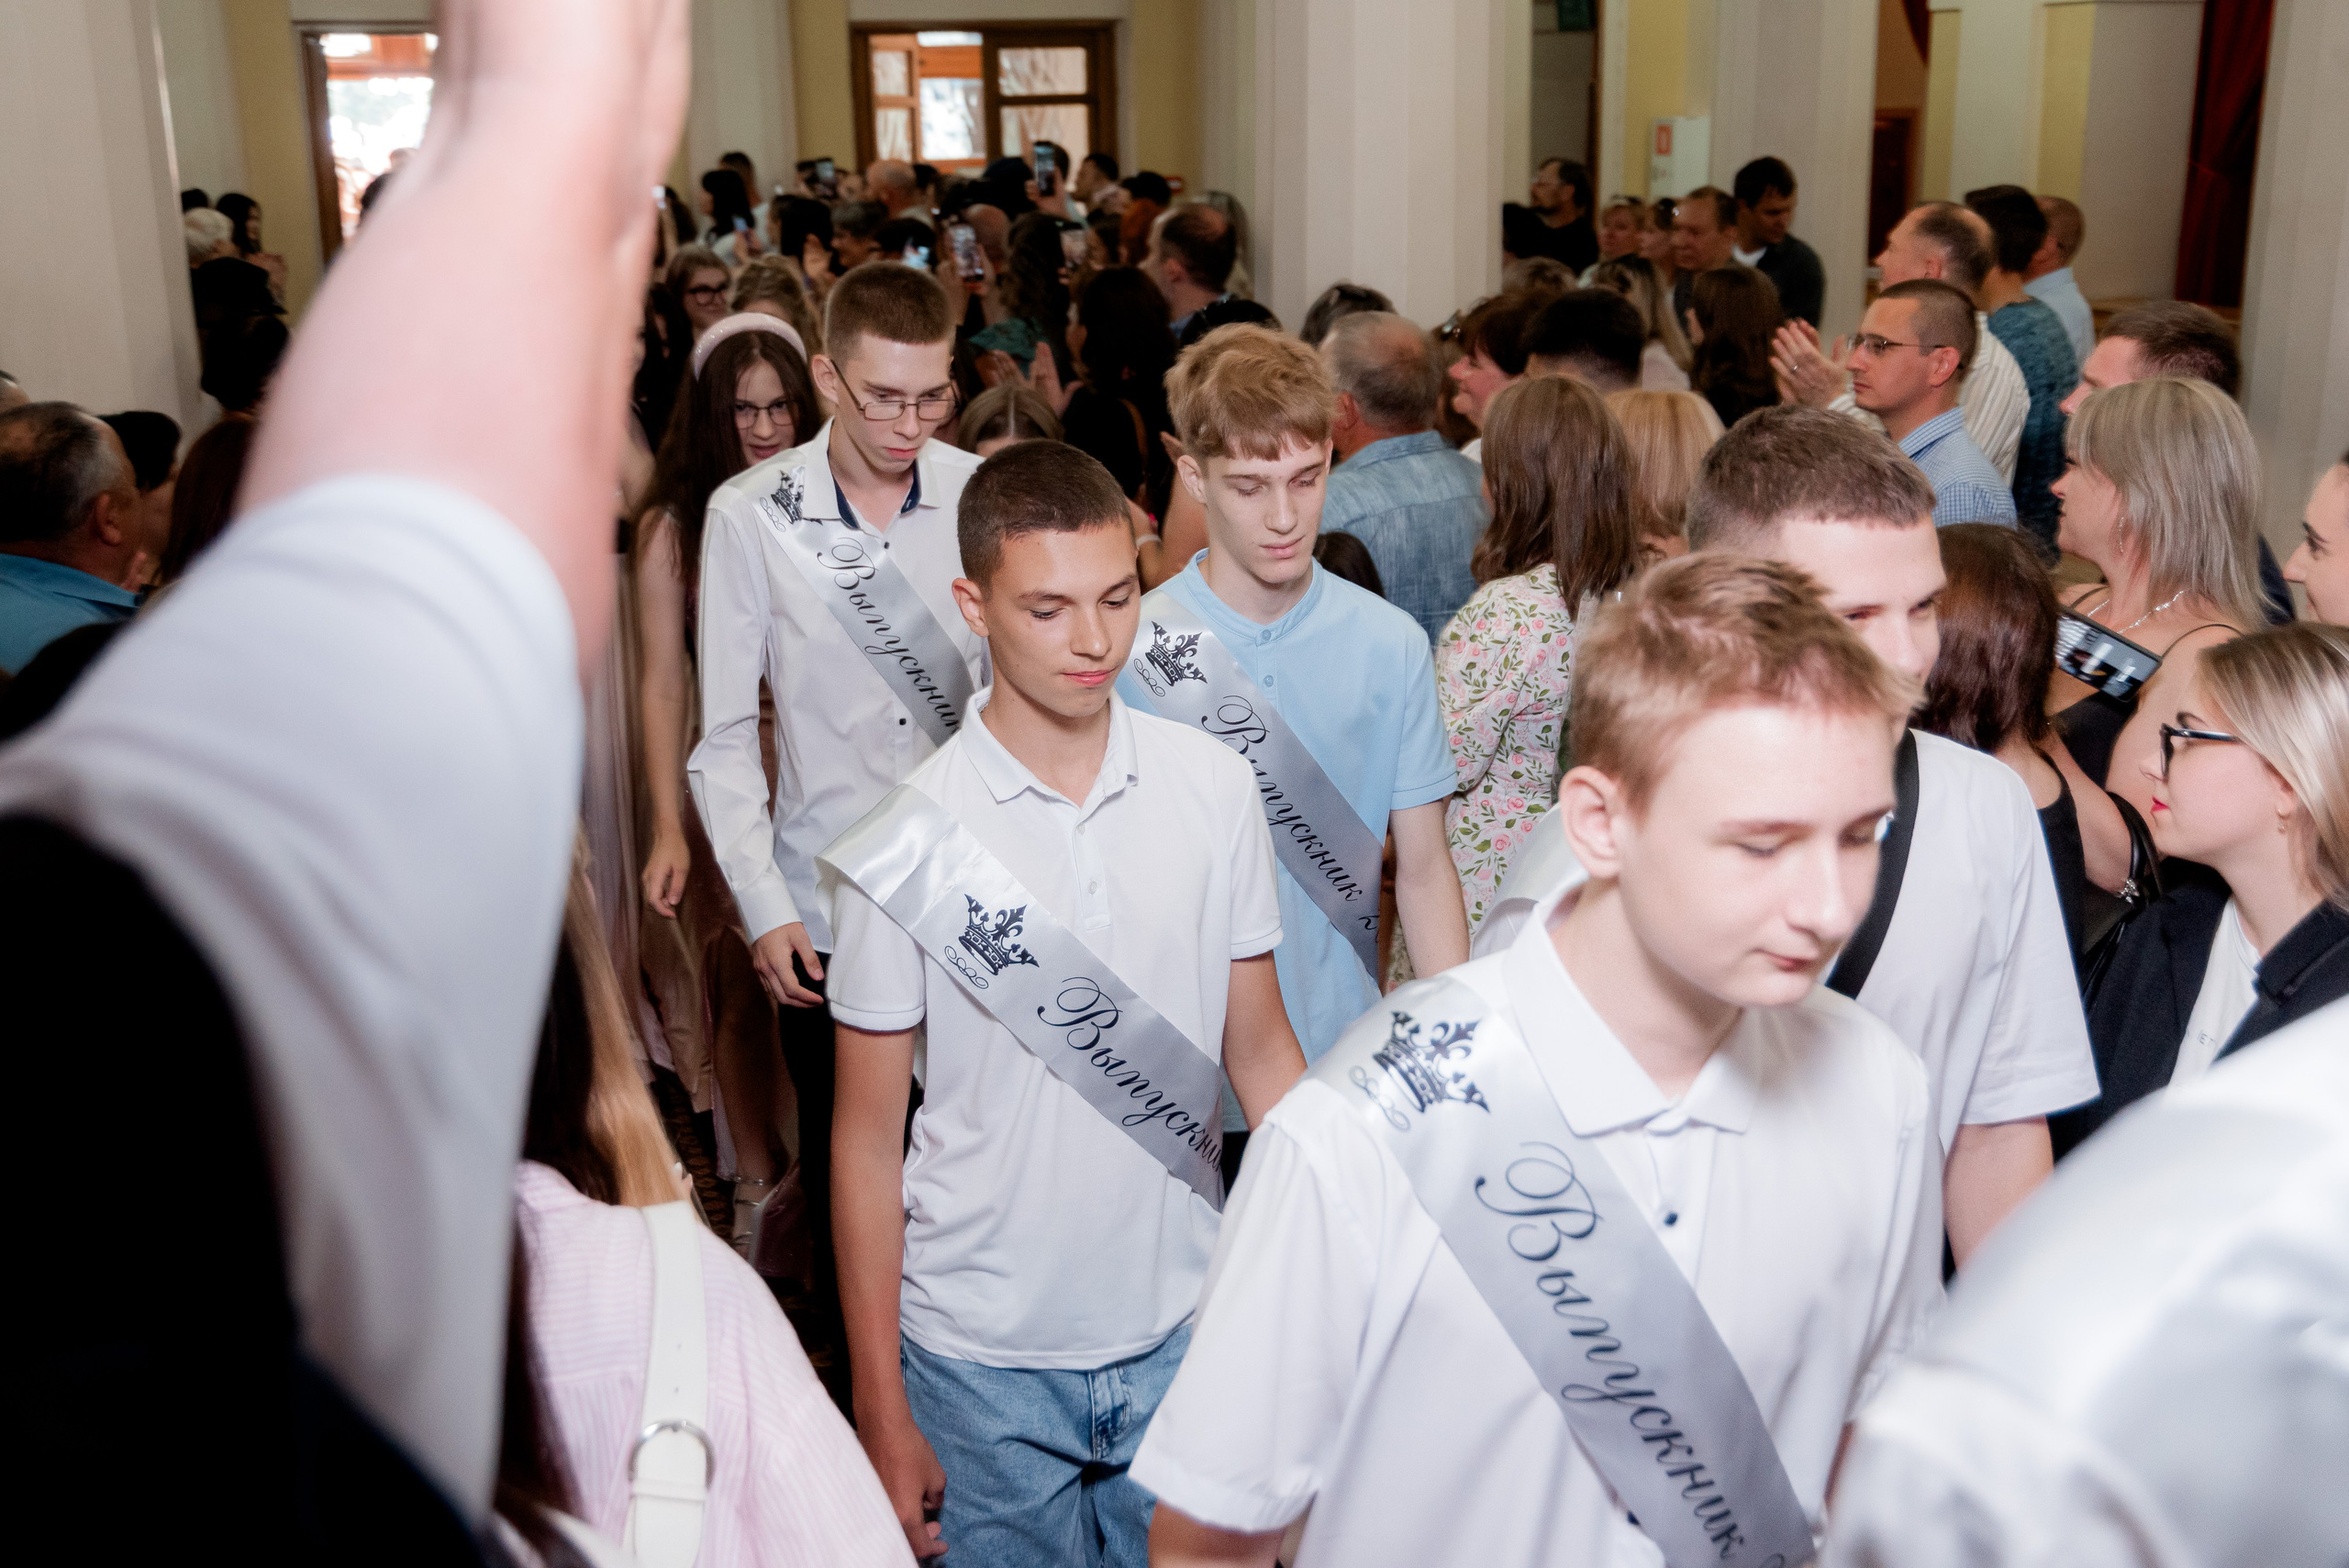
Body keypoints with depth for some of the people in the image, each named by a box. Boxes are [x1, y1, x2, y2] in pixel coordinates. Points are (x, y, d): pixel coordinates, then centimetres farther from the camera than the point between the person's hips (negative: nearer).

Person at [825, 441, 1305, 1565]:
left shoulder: (1214, 787, -4)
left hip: (1180, 1333, 3)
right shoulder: (905, 847, -12)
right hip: (982, 1358, -2)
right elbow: (868, 1141, -5)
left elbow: (1259, 1051, 6)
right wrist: (880, 1411, -3)